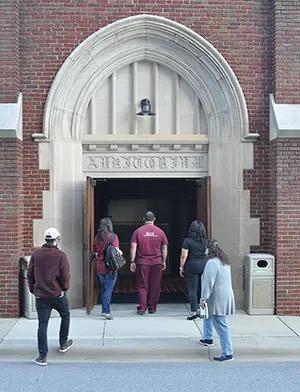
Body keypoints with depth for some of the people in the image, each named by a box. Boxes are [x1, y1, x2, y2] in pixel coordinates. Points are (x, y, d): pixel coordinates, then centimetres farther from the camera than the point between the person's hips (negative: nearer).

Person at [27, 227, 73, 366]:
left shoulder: (36, 254, 1)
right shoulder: (60, 255, -10)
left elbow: (30, 274, 5)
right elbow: (65, 275, -11)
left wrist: (33, 290, 15)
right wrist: (65, 288, 6)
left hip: (41, 296, 2)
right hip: (58, 294, -2)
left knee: (42, 325, 5)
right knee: (65, 316, 23)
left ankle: (42, 356, 4)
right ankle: (63, 344, 34)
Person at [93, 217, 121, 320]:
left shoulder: (96, 238, 6)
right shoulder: (113, 236, -8)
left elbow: (95, 253, 11)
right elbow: (116, 251, -14)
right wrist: (120, 252, 7)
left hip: (100, 267, 5)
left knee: (104, 288, 17)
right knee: (109, 289, -3)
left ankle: (104, 310, 24)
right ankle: (106, 311, -10)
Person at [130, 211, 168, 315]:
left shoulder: (138, 231, -1)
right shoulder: (160, 232, 2)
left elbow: (133, 248, -4)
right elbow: (164, 249, 6)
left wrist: (132, 262, 1)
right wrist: (164, 262, 15)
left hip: (142, 262, -1)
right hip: (157, 263, 1)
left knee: (142, 286, 6)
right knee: (155, 286, 9)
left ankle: (142, 307, 0)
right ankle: (152, 308, 15)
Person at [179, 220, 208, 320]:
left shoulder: (188, 241, -9)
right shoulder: (206, 241, 4)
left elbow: (183, 256, -9)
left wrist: (181, 267, 0)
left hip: (192, 266, -4)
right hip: (204, 266, 4)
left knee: (192, 290, 1)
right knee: (202, 289, 13)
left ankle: (194, 311, 0)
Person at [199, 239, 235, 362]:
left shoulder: (212, 263, -19)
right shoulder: (224, 262, 12)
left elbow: (208, 282, -23)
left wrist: (203, 299, -18)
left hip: (217, 299, -11)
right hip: (225, 295, 11)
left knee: (221, 326, -7)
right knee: (207, 314, 30)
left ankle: (228, 353, -4)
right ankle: (208, 339, 43)